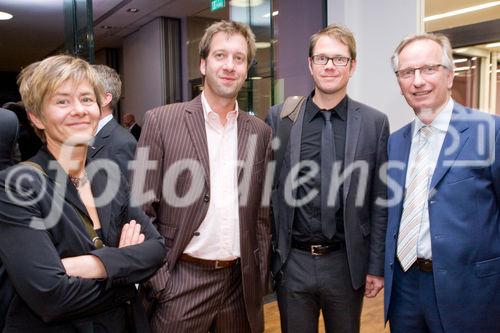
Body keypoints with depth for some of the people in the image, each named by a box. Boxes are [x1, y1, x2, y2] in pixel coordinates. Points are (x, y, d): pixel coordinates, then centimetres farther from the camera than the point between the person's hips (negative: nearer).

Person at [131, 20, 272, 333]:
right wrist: (156, 279, -8)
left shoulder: (261, 132, 4)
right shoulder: (162, 121, -7)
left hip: (241, 281, 3)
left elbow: (262, 213, 8)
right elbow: (142, 208, -6)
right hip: (181, 280, -3)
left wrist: (261, 276, 6)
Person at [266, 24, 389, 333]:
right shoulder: (280, 117, -2)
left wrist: (377, 266, 0)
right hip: (292, 261, 0)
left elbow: (380, 202, 0)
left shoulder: (375, 122, -2)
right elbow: (268, 189, 1)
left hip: (347, 263, 0)